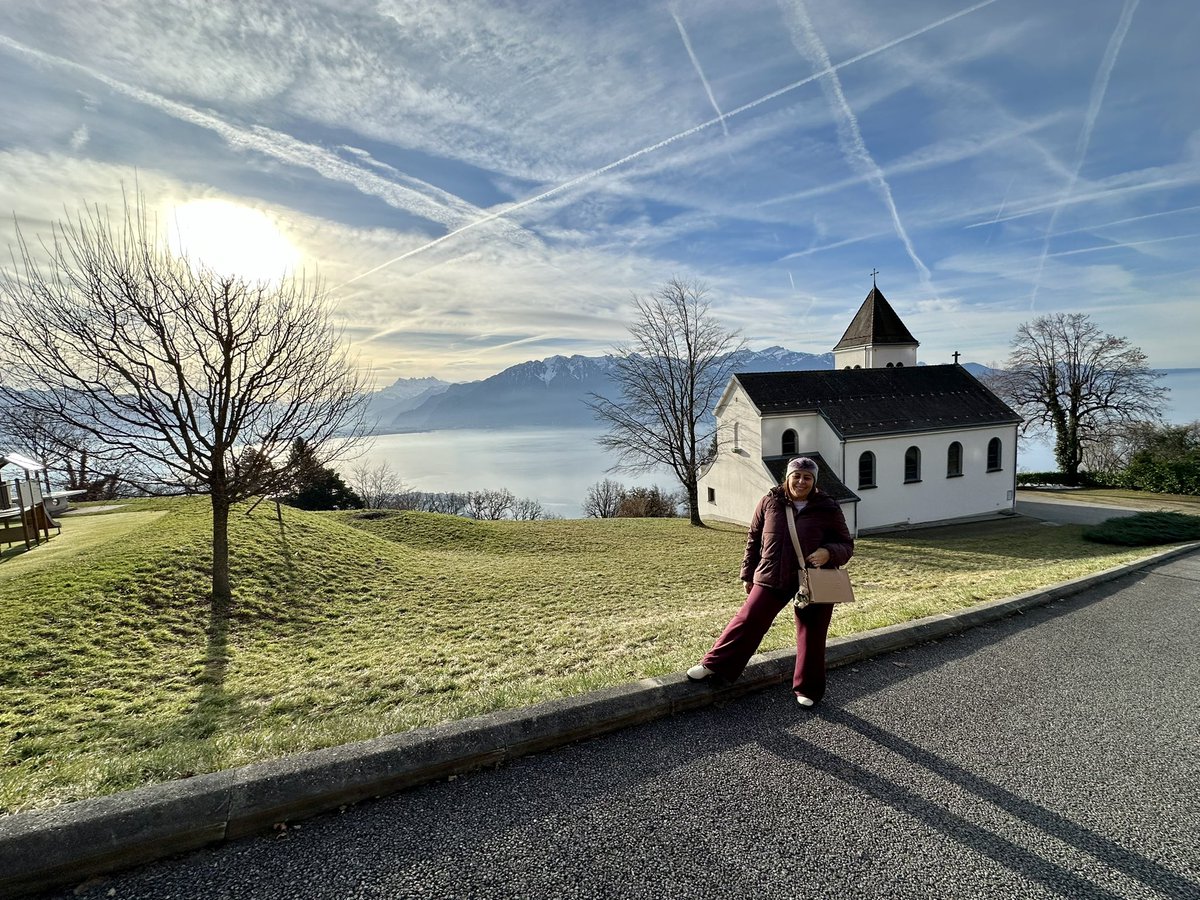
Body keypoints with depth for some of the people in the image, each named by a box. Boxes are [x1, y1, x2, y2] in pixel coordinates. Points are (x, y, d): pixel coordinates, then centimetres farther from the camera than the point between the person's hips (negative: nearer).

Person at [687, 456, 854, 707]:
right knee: (748, 620, -1)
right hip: (772, 578, 1)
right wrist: (748, 574, 10)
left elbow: (846, 545, 2)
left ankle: (807, 690, 27)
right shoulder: (770, 502, -1)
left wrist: (828, 553, -21)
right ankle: (714, 665, 11)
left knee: (811, 637, 9)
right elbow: (754, 539, 9)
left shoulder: (828, 509, -5)